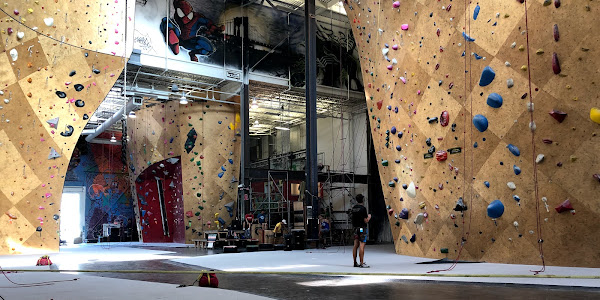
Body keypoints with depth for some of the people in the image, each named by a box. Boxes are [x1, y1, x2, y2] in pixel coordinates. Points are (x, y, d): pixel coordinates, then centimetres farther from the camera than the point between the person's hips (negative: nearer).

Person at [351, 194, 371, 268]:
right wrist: (369, 217, 7)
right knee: (362, 246, -6)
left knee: (355, 246, 9)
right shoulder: (363, 208, -14)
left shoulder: (353, 208, 9)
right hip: (362, 228, -7)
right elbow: (366, 221, -14)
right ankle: (362, 263, -6)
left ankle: (355, 262, 13)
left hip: (355, 228, 7)